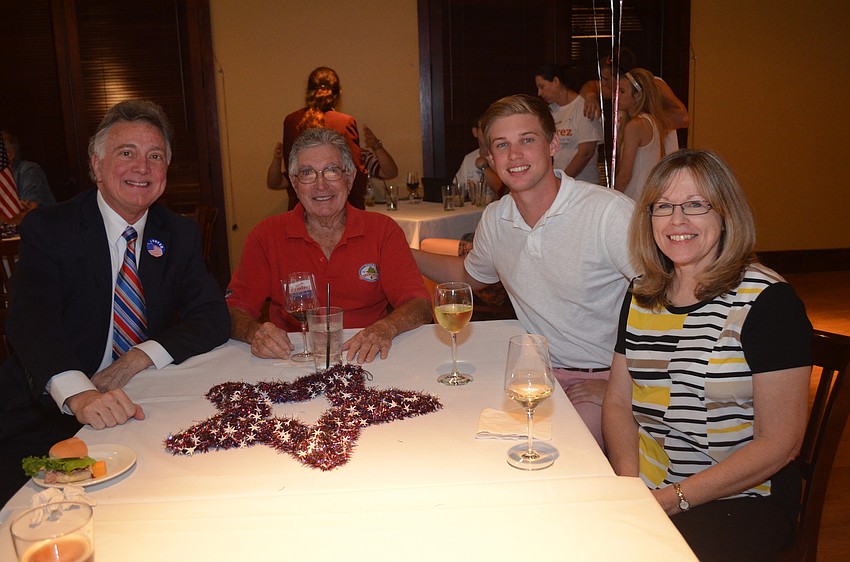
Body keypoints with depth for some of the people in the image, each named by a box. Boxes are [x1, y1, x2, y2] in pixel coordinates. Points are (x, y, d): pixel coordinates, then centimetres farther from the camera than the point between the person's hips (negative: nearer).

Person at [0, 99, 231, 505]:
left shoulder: (179, 235, 8)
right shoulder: (48, 228, -4)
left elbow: (213, 317, 0)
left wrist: (142, 357, -18)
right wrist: (78, 394, -38)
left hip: (139, 408, 4)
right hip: (48, 411, -3)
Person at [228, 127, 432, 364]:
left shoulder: (383, 230, 2)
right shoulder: (266, 235, 3)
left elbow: (420, 306, -4)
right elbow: (235, 310, 0)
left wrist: (386, 327, -26)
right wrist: (254, 332, -23)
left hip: (365, 361, -1)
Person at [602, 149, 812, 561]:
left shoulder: (767, 301, -11)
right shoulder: (641, 297, 6)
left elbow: (779, 443, -13)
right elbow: (618, 401, 9)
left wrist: (673, 498, -16)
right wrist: (628, 481, -9)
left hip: (740, 501, -4)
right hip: (643, 484, 5)